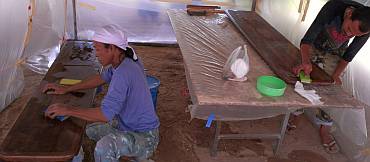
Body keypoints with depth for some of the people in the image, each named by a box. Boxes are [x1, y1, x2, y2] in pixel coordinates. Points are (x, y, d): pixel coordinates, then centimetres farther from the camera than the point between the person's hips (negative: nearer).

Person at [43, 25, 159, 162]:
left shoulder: (123, 73, -30)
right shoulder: (125, 62, 0)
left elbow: (105, 114, -34)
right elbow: (101, 78, 16)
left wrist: (68, 110, -23)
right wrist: (66, 89, 14)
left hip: (145, 137, -10)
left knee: (103, 148, -36)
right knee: (91, 130, 24)